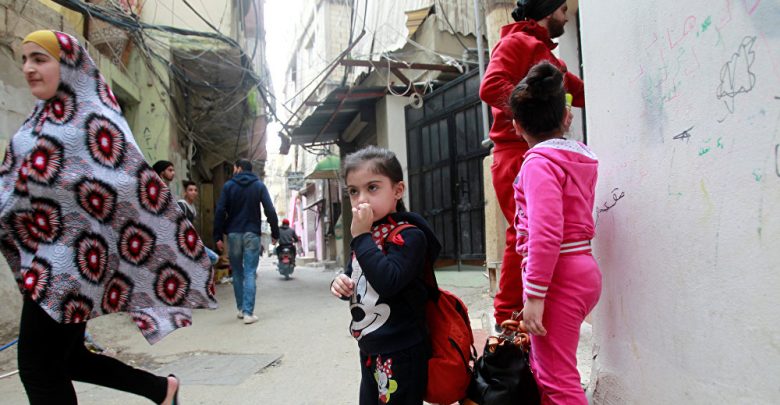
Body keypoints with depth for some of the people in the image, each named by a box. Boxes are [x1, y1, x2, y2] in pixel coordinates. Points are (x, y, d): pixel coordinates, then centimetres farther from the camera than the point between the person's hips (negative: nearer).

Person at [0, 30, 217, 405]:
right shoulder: (42, 120, 15)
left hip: (70, 258, -8)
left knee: (38, 368, -1)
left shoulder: (93, 118, -11)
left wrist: (180, 246, -20)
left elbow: (136, 183, -17)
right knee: (67, 357, 16)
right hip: (44, 257, 8)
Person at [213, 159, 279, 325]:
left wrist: (218, 236, -1)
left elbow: (220, 211, -3)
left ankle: (241, 309, 20)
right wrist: (275, 233, 3)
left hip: (233, 234, 1)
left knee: (237, 273, 14)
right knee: (250, 273, -3)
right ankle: (248, 312, -9)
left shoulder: (228, 186, 3)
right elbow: (270, 211, -3)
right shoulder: (259, 185, 4)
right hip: (252, 234, -1)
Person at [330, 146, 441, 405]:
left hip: (401, 353, -8)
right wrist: (342, 282, -4)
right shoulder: (366, 235, 6)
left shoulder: (409, 235, -18)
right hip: (369, 349, 8)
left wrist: (362, 236, -26)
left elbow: (388, 282, -32)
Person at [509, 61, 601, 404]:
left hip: (558, 277, -9)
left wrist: (534, 295, -22)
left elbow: (546, 234, -24)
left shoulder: (539, 162, -14)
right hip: (583, 269, 9)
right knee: (544, 368, 20)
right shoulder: (581, 157, 12)